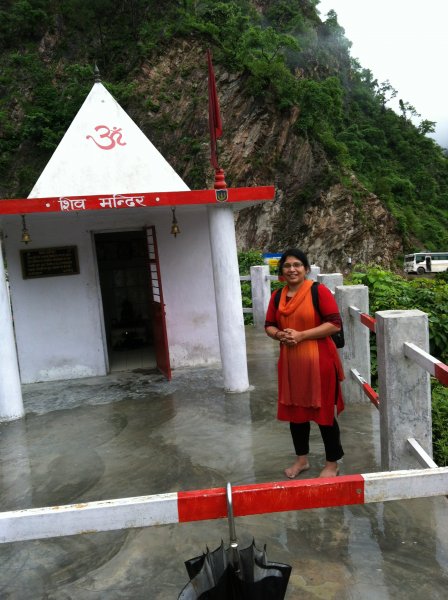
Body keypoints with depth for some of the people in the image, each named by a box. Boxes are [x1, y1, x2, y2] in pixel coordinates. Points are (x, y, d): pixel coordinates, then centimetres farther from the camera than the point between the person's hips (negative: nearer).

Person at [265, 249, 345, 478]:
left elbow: (335, 324, -14)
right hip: (290, 363, 6)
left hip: (318, 361, -5)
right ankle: (302, 459, 34)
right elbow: (269, 325, 13)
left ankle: (332, 464, 23)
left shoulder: (319, 291, -10)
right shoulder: (277, 296, 7)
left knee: (324, 412, 5)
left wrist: (301, 335, -20)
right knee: (295, 410, 15)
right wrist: (279, 335, -10)